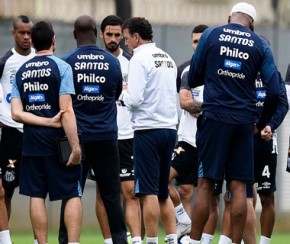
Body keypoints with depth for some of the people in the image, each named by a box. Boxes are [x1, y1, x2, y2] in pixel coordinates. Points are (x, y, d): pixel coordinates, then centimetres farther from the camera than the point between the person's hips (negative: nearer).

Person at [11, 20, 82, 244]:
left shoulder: (21, 72, 7)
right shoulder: (61, 67, -7)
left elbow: (17, 113, -3)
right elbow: (66, 111, -14)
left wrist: (48, 122, -8)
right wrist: (75, 146, -14)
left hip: (32, 142, 4)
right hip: (58, 142, -4)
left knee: (37, 196, 7)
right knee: (73, 195, 1)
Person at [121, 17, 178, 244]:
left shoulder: (140, 59, -9)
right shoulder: (168, 59, 14)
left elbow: (134, 99, -17)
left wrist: (122, 92, 4)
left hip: (148, 130, -7)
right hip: (169, 128, 7)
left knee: (149, 192, -5)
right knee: (163, 192, 14)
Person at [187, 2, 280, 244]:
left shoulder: (211, 35, 3)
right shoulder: (260, 45, 5)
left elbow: (193, 79, 6)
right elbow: (274, 91, 1)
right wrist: (264, 123, 15)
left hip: (214, 117, -1)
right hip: (244, 121, 1)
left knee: (206, 184, 3)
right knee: (239, 187, 3)